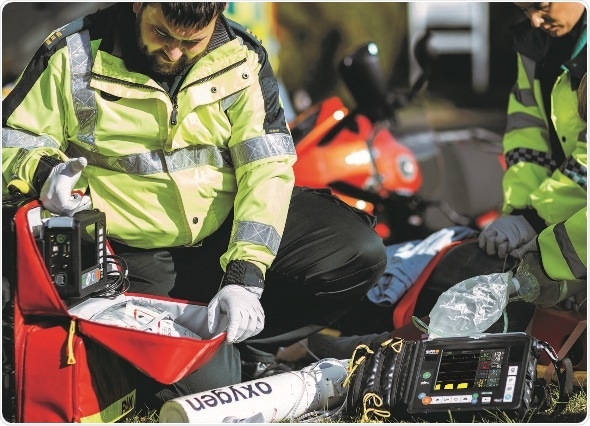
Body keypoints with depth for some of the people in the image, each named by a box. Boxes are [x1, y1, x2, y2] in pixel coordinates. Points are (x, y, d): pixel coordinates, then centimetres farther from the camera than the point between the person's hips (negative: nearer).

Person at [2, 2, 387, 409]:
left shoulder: (241, 59, -5)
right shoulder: (74, 56, -11)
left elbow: (267, 167, -11)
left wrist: (244, 276, -24)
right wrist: (43, 170, -29)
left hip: (228, 234, 4)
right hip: (135, 255, -3)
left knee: (360, 251, -16)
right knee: (204, 382, -24)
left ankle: (240, 345, -2)